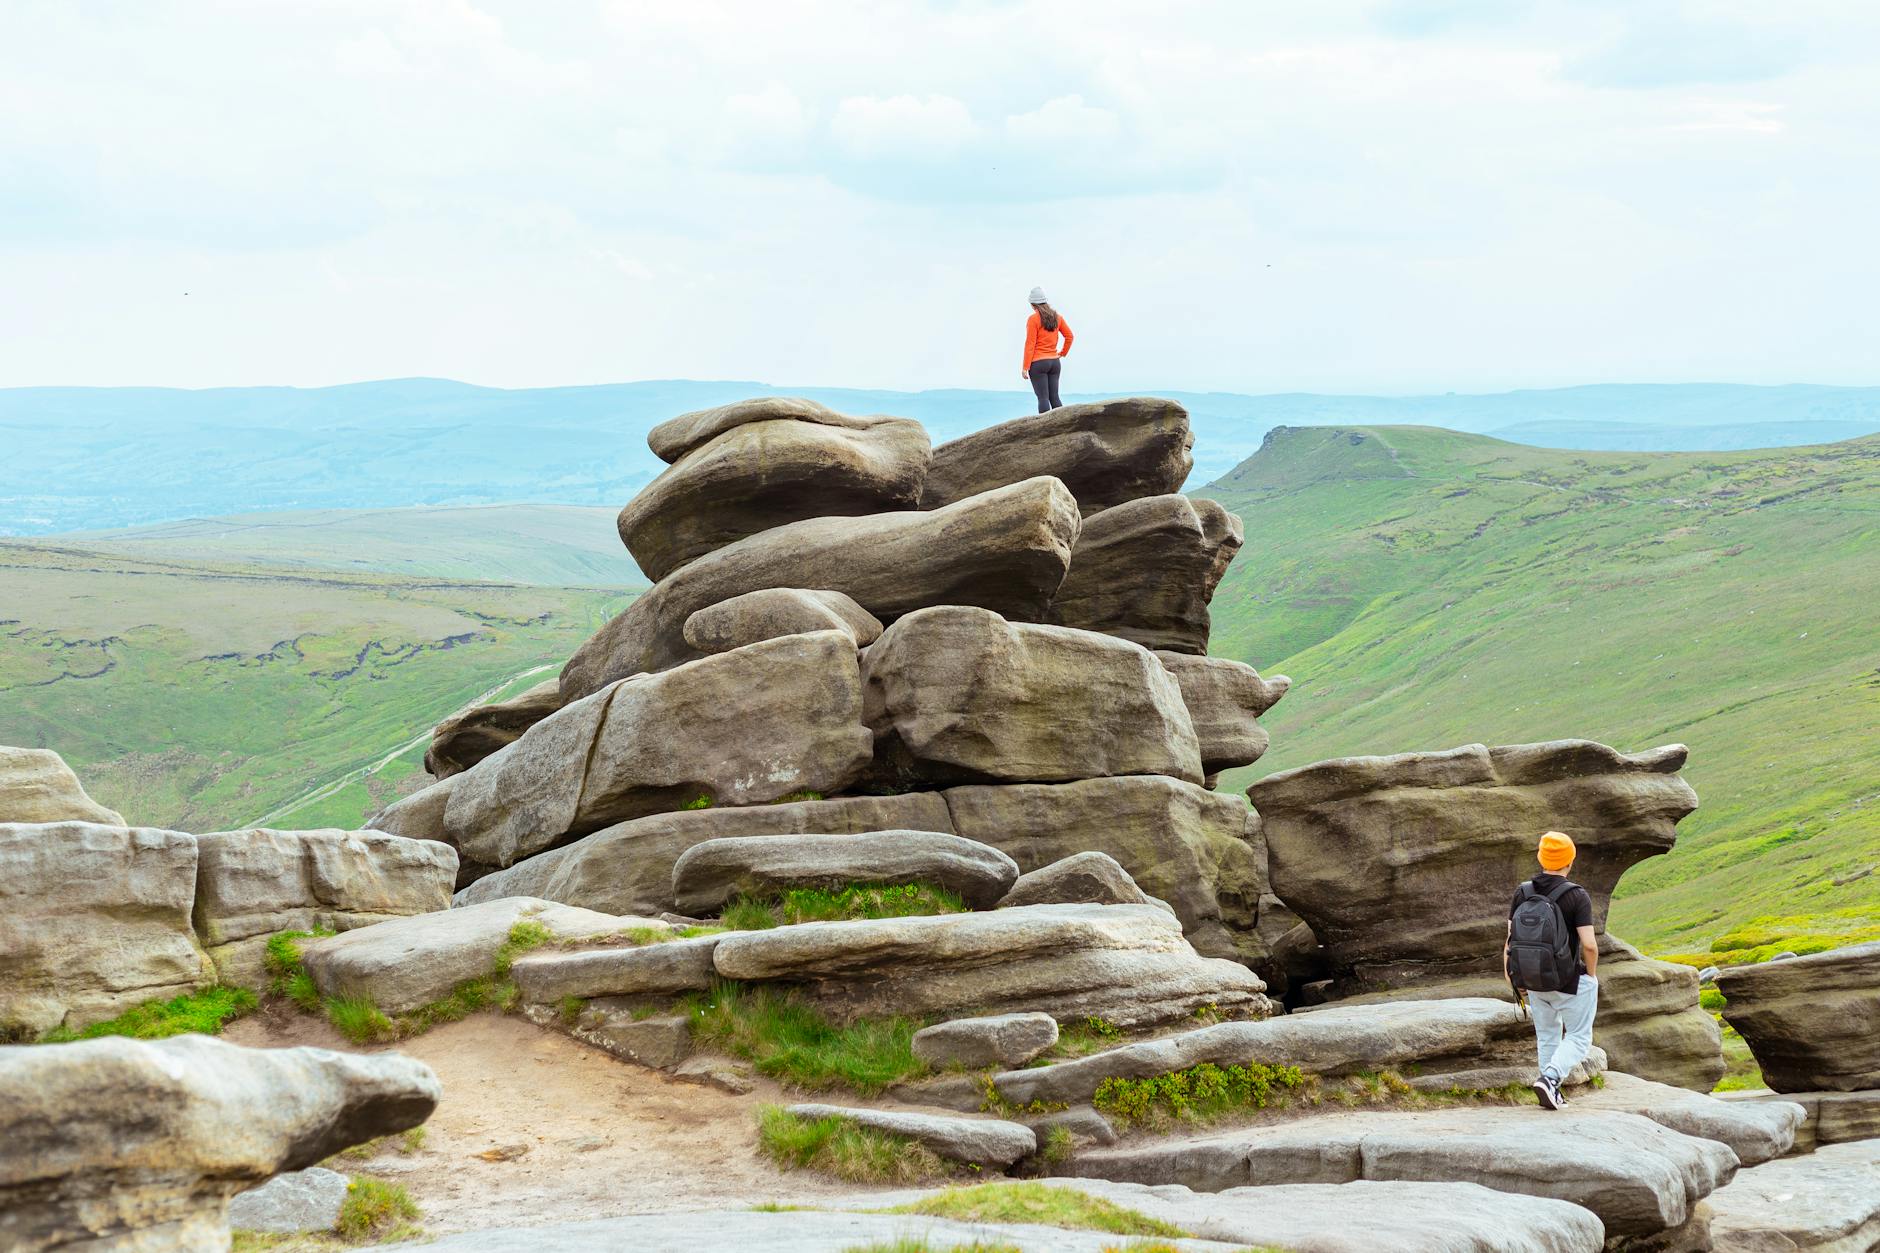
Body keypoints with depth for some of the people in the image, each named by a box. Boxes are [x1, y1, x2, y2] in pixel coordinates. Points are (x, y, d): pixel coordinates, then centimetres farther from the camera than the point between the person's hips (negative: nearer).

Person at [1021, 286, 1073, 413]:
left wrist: (1025, 367, -11)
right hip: (1055, 362, 6)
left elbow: (1030, 344, -12)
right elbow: (1070, 336, 10)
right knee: (1054, 397, 9)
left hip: (1038, 363, -6)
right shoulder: (1057, 317, 7)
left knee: (1043, 398, -6)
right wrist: (1063, 353, 20)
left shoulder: (1033, 319, -10)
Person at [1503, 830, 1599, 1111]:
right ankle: (1549, 1079, -10)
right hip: (1570, 982, -5)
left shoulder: (1522, 893, -5)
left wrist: (1512, 978, 7)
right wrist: (1592, 973, -4)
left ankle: (1552, 1095, 25)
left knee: (1547, 1035, 24)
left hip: (1533, 980, 5)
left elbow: (1510, 940, -4)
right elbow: (1589, 944, -23)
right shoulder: (1577, 896, -20)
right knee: (1579, 1038, 12)